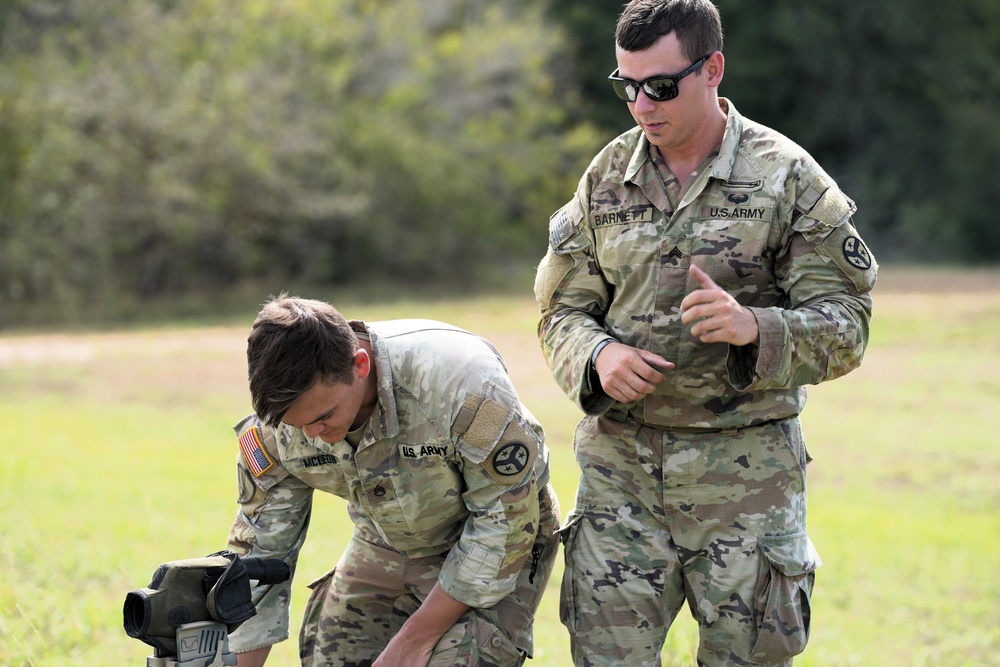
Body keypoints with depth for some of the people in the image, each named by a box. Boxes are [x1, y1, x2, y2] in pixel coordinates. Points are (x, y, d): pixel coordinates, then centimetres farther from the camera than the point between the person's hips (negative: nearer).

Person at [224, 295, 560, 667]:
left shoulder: (457, 379, -36)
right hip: (384, 551, 5)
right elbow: (257, 559, -9)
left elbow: (507, 520, -26)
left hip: (494, 547, -5)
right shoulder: (271, 430, -21)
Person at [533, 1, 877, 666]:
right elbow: (563, 309, 12)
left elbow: (846, 324, -6)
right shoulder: (606, 177, 8)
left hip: (745, 472, -2)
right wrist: (598, 355, -11)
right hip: (619, 466, 3)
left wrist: (754, 326, -25)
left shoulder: (787, 176, -3)